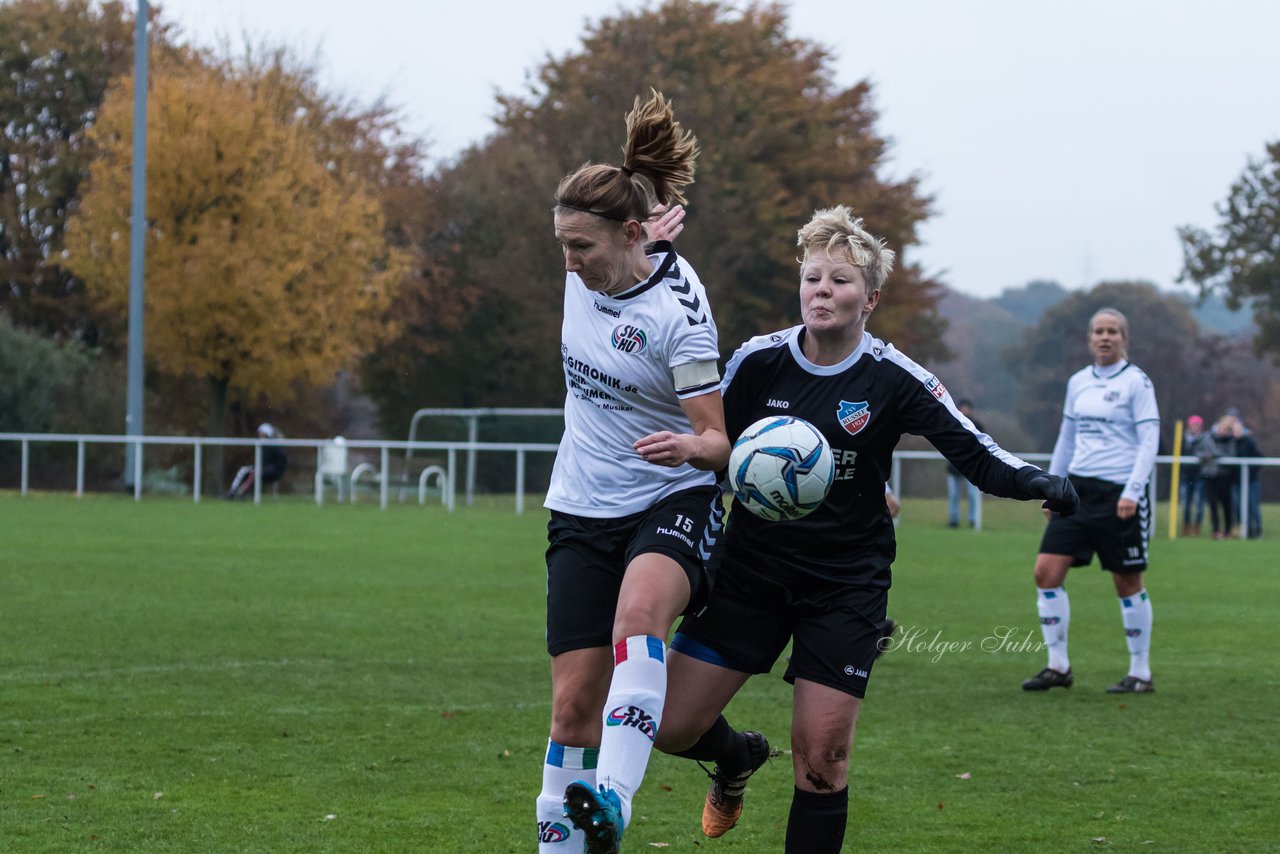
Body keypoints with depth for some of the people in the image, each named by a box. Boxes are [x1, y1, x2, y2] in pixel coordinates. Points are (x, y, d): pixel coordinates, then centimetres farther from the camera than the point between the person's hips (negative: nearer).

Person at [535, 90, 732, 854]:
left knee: (639, 612, -37)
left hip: (673, 502, -6)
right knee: (575, 698, -2)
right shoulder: (586, 268, -2)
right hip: (584, 508, 6)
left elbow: (719, 442, -18)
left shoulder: (678, 312, -19)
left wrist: (687, 447, -37)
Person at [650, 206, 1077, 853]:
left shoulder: (894, 380, -9)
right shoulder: (757, 362, -5)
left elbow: (976, 455, -10)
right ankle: (737, 758, 33)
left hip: (846, 585, -2)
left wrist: (1038, 483, -29)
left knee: (821, 755, -7)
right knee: (670, 726, -2)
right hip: (750, 572, 2)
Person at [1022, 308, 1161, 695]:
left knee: (1127, 583, 2)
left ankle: (1141, 674, 13)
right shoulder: (1078, 382, 12)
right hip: (1078, 488, 6)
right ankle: (1058, 667, 3)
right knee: (1046, 571, -5)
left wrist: (1132, 492, -19)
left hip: (1119, 492, -6)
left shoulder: (1136, 382, -5)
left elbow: (1149, 442, -9)